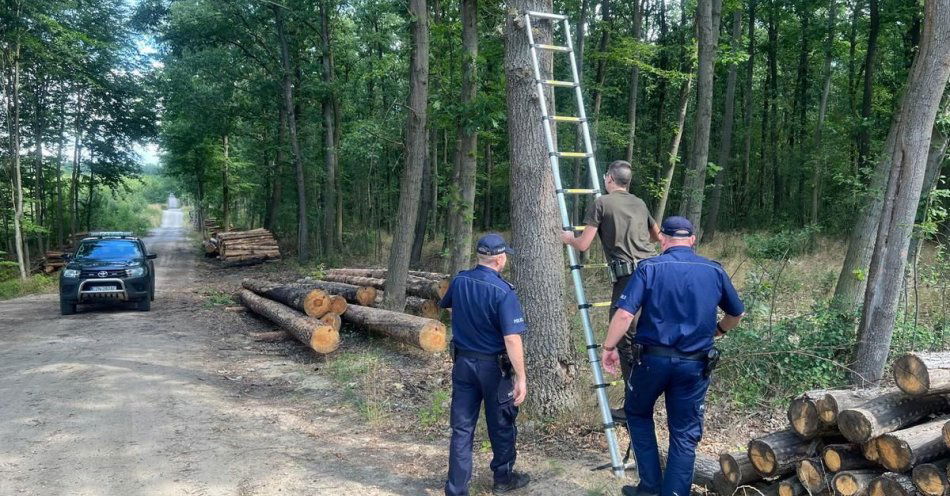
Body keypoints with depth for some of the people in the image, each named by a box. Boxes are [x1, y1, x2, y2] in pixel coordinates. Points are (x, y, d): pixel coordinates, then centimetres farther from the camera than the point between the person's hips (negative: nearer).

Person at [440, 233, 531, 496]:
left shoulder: (459, 282, -2)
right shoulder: (503, 292, -20)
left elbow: (444, 305, 20)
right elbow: (512, 339, -24)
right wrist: (521, 378, -17)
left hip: (463, 362, 5)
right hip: (494, 366, -4)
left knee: (462, 428, 9)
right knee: (501, 425, 15)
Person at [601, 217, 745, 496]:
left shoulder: (650, 268, -6)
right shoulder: (715, 271, 4)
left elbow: (624, 314, -15)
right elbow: (736, 315, 18)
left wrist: (609, 347, -2)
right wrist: (717, 331, 36)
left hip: (653, 358, -2)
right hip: (695, 364, 2)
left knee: (638, 414, 22)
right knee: (685, 435, 10)